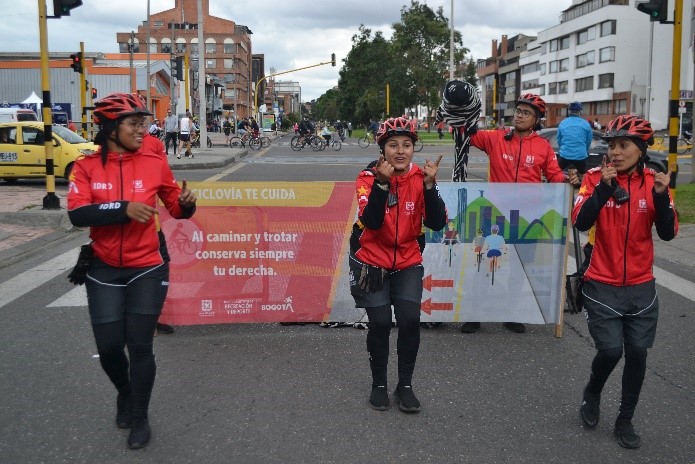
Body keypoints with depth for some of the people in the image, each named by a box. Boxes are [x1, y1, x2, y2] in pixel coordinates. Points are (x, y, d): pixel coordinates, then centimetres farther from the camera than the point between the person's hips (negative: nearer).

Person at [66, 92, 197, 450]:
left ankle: (139, 418, 19)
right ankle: (125, 393, 38)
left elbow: (175, 209, 2)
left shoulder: (154, 162, -6)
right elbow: (77, 214, -19)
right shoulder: (87, 166, -6)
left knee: (140, 345, 0)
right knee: (108, 347, 5)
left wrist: (187, 203, -21)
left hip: (147, 268, -1)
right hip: (104, 271, 1)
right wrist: (124, 208, -30)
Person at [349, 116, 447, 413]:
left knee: (410, 320, -9)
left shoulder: (420, 178, -7)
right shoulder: (369, 178, -12)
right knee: (380, 323, -3)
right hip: (372, 262, -2)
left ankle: (405, 386, 11)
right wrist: (383, 182, -36)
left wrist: (429, 184, -27)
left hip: (408, 262, 2)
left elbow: (437, 224, -17)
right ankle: (379, 384, 20)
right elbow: (372, 221, -28)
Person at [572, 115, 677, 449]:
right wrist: (604, 187, -29)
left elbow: (668, 233, -6)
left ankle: (625, 421, 23)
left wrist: (661, 196, -21)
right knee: (611, 350, -9)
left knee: (637, 352, 4)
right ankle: (591, 393, 23)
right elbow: (581, 223, -20)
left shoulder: (653, 181, -1)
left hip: (641, 286, 3)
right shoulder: (596, 177, -7)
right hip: (603, 285, -2)